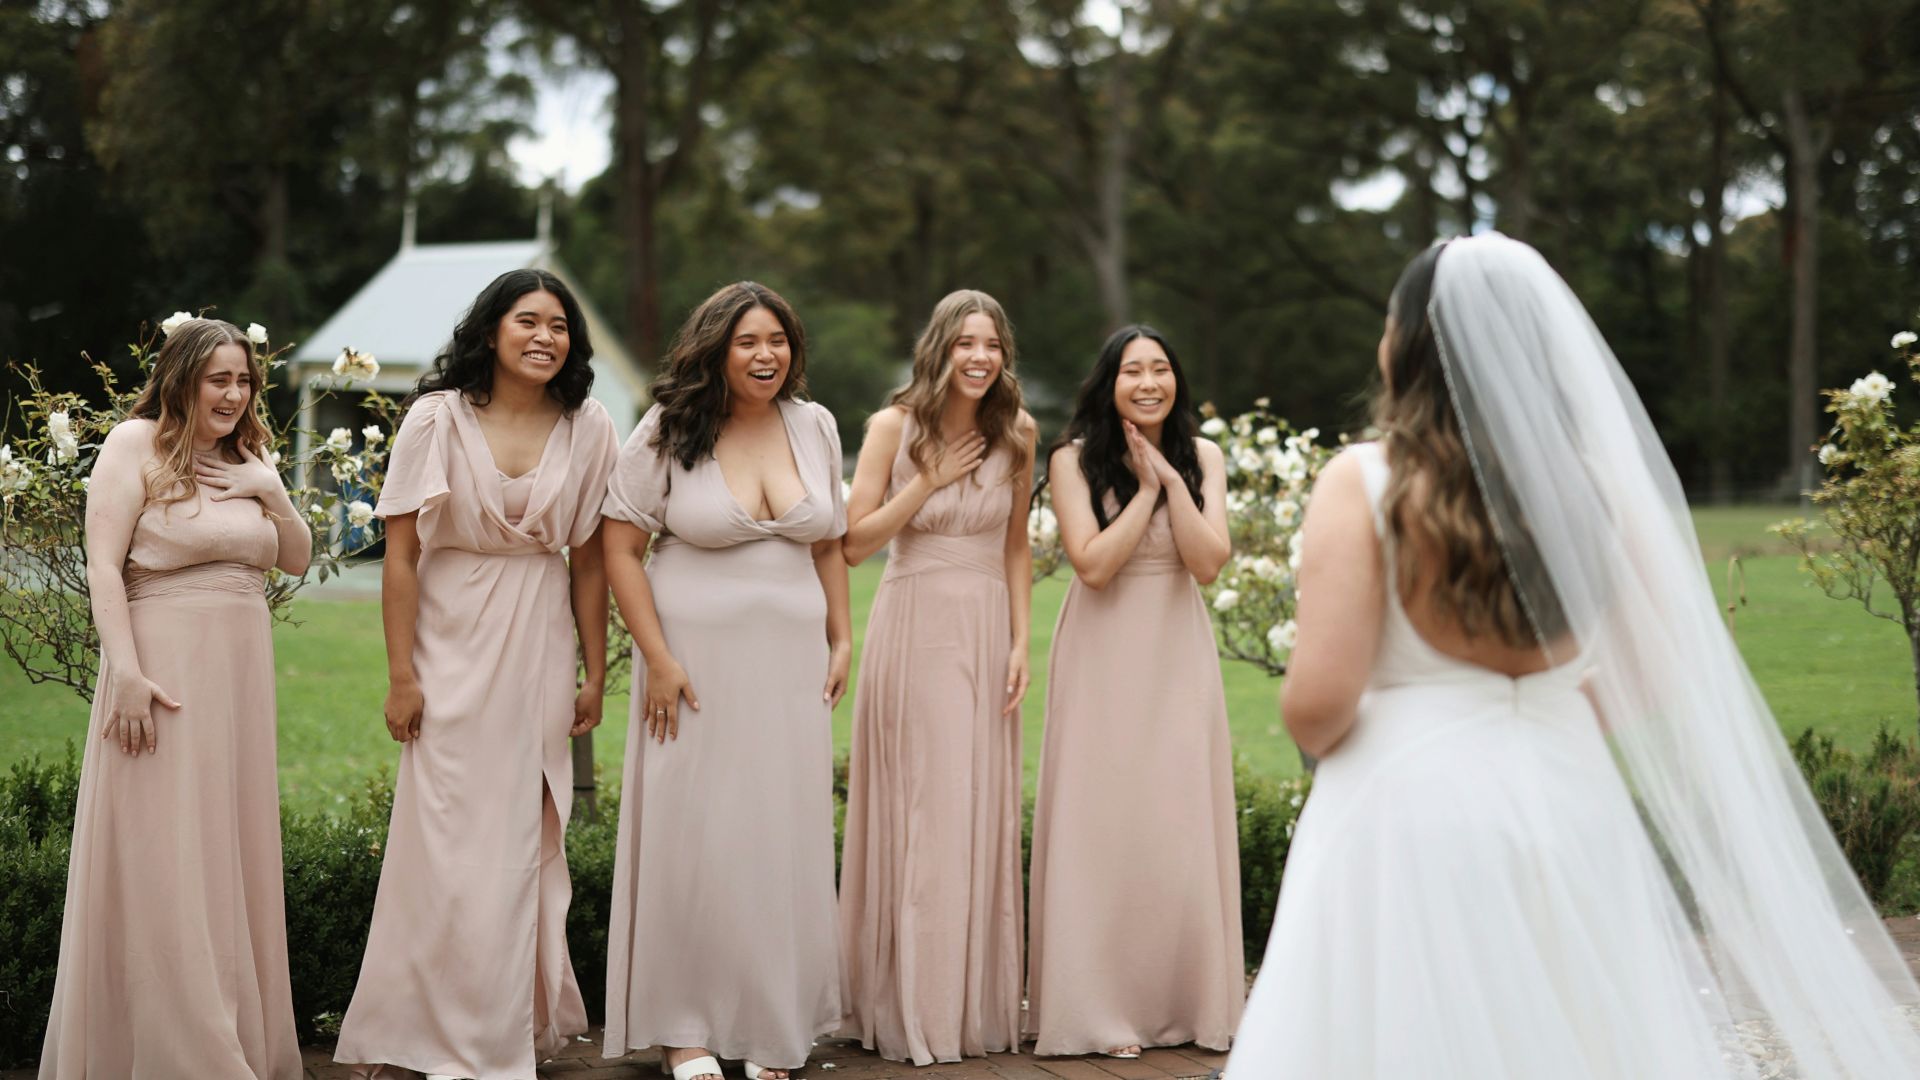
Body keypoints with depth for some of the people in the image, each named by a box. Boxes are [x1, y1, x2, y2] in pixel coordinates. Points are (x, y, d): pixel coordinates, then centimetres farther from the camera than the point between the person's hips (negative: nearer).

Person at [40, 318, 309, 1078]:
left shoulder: (247, 459, 15)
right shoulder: (137, 445, -5)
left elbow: (298, 560, 16)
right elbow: (103, 566, -12)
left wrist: (271, 492, -1)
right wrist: (126, 673, -20)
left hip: (242, 674, 7)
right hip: (165, 672, -7)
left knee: (232, 858, 11)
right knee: (162, 862, -3)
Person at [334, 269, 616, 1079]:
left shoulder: (586, 430, 1)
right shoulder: (438, 418, -6)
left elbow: (588, 561, 5)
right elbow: (401, 556, -6)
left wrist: (594, 675, 6)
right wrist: (400, 676, -9)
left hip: (540, 652, 2)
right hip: (453, 648, -2)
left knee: (524, 843, 9)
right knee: (450, 845, -1)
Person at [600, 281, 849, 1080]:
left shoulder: (814, 425, 5)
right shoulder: (669, 432, -6)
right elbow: (619, 547, -6)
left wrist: (841, 639, 9)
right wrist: (658, 658, -11)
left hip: (792, 661, 4)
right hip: (698, 656, -3)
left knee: (784, 837, 6)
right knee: (692, 833, 0)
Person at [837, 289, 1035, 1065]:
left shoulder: (1015, 433, 5)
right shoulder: (895, 427, -4)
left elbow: (1017, 546, 11)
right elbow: (854, 541, -8)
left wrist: (1020, 643, 4)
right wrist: (930, 481, -12)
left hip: (986, 631, 3)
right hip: (913, 628, -3)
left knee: (980, 813, 5)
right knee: (913, 809, -2)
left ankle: (977, 1007, 15)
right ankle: (910, 1009, 7)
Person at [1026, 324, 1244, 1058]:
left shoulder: (1201, 458, 3)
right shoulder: (1075, 460, -5)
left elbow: (1208, 563, -8)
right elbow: (1092, 564, -15)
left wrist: (1171, 479, -14)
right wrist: (1146, 489, -12)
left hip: (1178, 654, 3)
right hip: (1104, 658, -2)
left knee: (1180, 823, 4)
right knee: (1103, 824, 0)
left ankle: (1186, 1002, 16)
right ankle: (1102, 1007, 9)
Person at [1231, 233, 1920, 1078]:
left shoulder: (1364, 484, -8)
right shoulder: (1594, 478, 3)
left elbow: (1318, 703, -13)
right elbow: (1654, 678, 6)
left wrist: (1323, 737, 8)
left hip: (1414, 811, -4)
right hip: (1574, 810, 4)